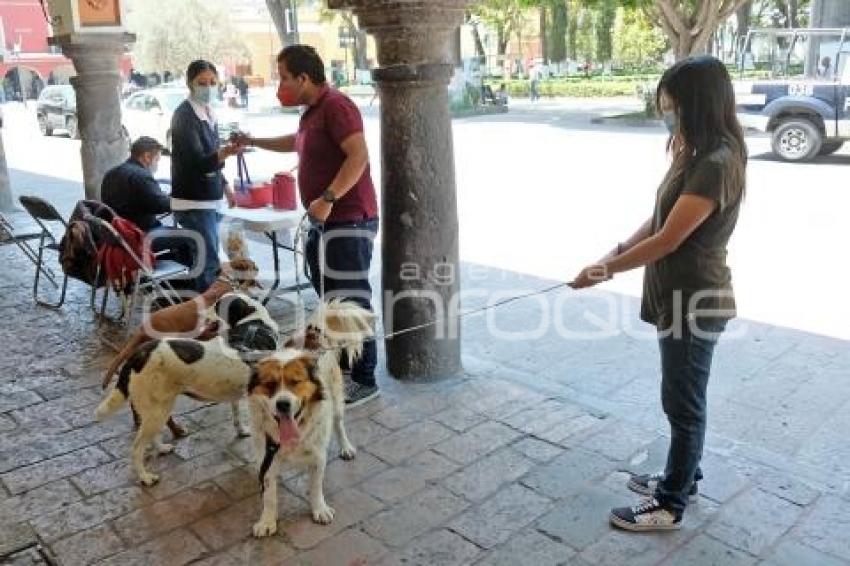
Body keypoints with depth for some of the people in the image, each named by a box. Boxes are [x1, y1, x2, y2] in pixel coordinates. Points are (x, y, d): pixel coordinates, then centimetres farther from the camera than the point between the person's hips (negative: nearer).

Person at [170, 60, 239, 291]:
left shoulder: (208, 112, 12)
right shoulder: (184, 116, -14)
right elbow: (197, 161, -25)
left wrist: (225, 186, 20)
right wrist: (225, 152, -42)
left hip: (209, 198, 9)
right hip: (193, 202, -9)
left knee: (206, 258, 15)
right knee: (208, 263, -13)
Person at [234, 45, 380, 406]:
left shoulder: (335, 105, -14)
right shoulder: (313, 111, 16)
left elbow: (359, 155, -26)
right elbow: (298, 142, 37)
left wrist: (327, 198, -29)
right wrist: (254, 142, 40)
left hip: (348, 221, -10)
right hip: (325, 221, 10)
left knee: (350, 300, -7)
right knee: (329, 296, 16)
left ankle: (364, 380, 1)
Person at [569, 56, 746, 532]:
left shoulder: (717, 164, -23)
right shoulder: (698, 155, 9)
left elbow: (667, 241, -23)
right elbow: (658, 221, 9)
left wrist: (606, 270, -14)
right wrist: (615, 255, -2)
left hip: (695, 300, -10)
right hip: (679, 295, 10)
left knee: (683, 403, 4)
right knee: (681, 397, 22)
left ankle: (671, 505, 20)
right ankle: (683, 476, 40)